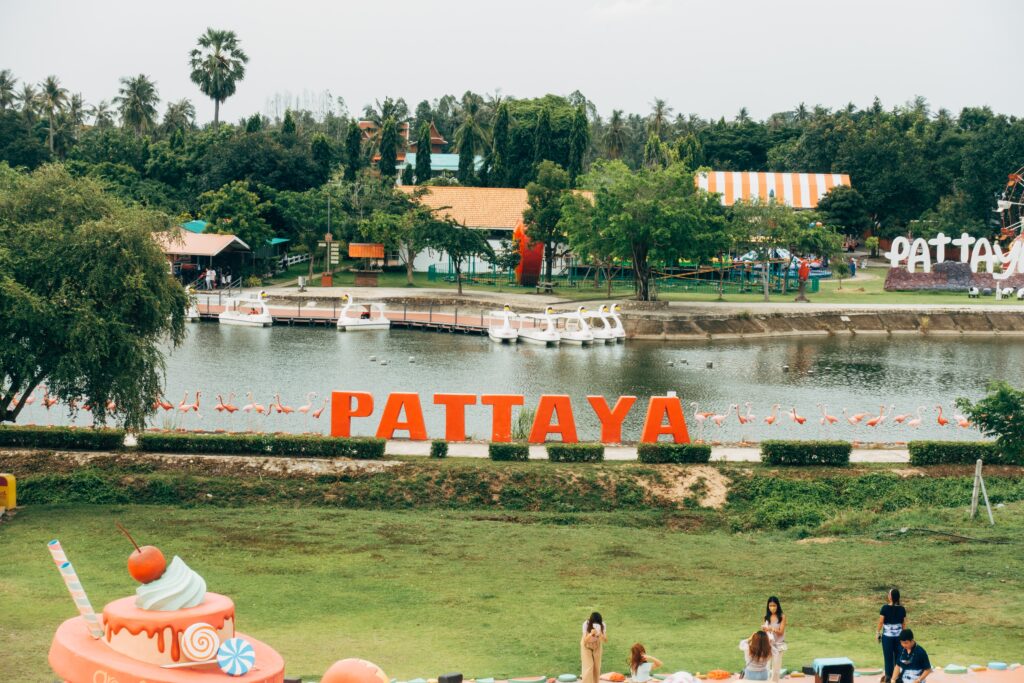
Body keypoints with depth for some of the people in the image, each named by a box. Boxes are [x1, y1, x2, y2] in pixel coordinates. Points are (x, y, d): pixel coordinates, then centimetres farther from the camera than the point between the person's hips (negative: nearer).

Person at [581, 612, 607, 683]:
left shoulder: (602, 625, -27)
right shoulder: (586, 624, -32)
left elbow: (605, 640, -28)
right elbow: (585, 641, -33)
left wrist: (600, 634, -48)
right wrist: (591, 634, -52)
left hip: (597, 646, 3)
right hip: (586, 646, -2)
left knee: (596, 667, 7)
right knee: (588, 667, -11)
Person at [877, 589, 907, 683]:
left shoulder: (885, 608, -13)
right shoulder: (902, 609, -3)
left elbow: (881, 622, -9)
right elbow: (904, 624, 4)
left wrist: (877, 633, 3)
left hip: (887, 636, -3)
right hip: (898, 635, 3)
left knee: (888, 656, 5)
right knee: (898, 655, 11)